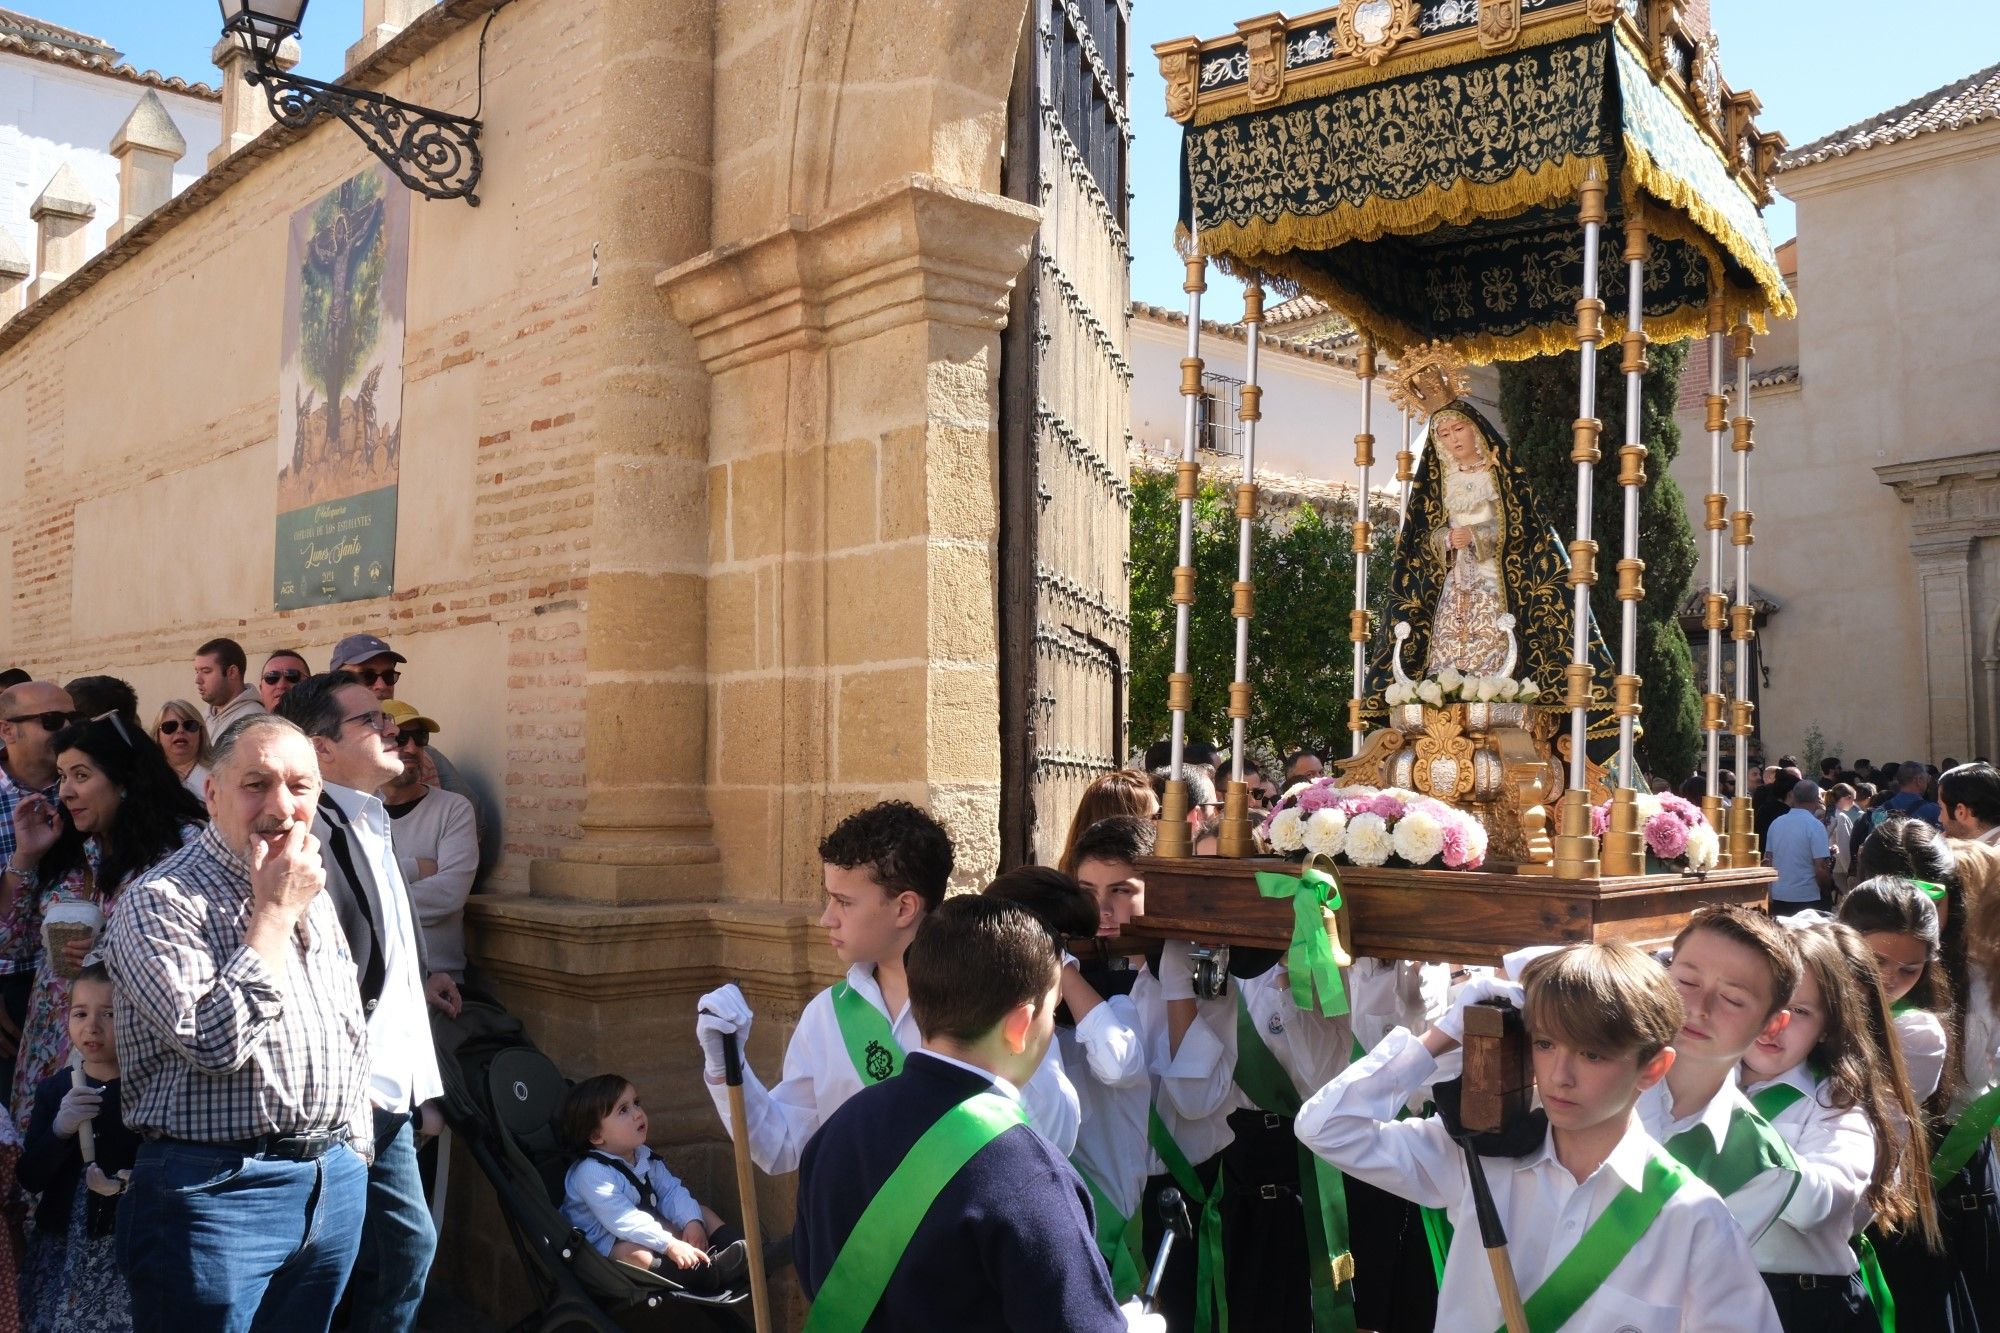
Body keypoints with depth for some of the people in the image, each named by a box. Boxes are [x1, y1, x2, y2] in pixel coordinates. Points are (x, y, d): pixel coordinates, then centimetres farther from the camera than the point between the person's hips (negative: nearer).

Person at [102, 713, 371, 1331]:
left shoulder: (313, 892, 12)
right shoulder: (160, 901, -12)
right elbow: (214, 1042, -24)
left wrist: (352, 1151, 16)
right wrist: (273, 913, -17)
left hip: (336, 1181, 7)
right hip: (220, 1188, -7)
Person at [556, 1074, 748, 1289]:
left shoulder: (643, 1155, 3)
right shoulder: (592, 1174, -25)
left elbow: (671, 1190, 1)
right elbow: (623, 1220, -32)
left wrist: (692, 1221, -19)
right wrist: (670, 1245, -37)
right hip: (608, 1244, -9)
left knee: (703, 1213, 3)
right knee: (629, 1251, -39)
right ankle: (709, 1275, -47)